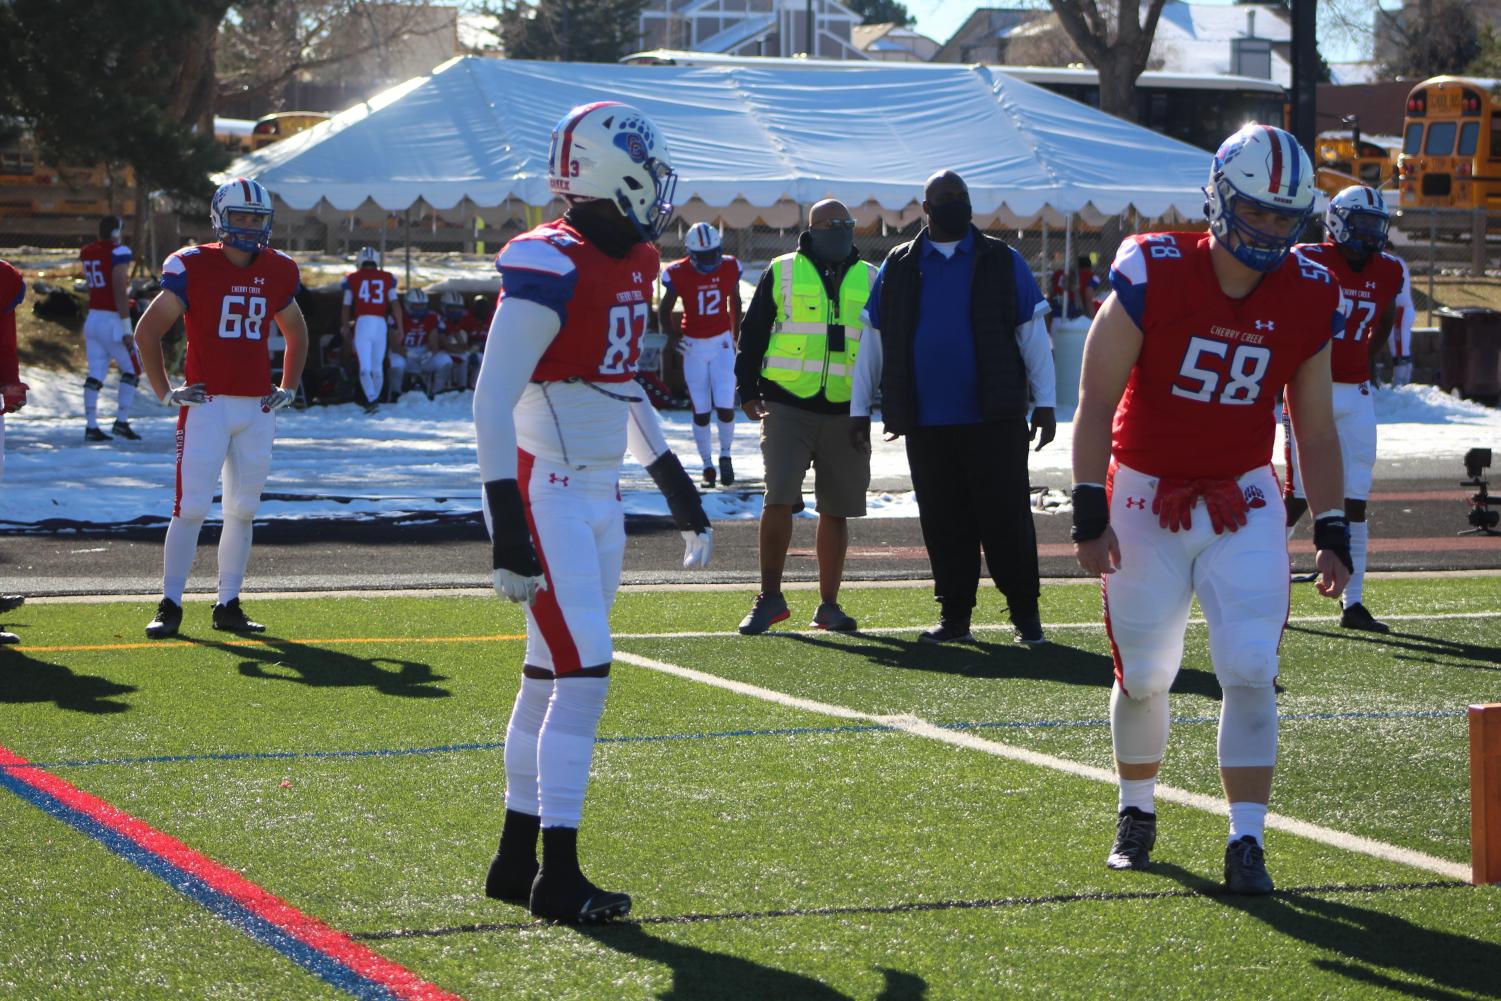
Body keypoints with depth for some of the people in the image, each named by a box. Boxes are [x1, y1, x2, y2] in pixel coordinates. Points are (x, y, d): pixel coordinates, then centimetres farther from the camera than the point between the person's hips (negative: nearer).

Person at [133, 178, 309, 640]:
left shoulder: (277, 272, 8)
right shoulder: (193, 267, -6)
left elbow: (296, 333, 26)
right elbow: (147, 330, 0)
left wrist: (288, 389, 16)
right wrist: (165, 392, -2)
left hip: (257, 409, 5)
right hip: (206, 405, -5)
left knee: (242, 510, 8)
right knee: (191, 507, -9)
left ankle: (228, 606, 15)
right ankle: (169, 606, -5)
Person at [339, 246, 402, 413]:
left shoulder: (352, 279, 8)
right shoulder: (387, 278, 10)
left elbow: (346, 307, 11)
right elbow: (395, 304, 4)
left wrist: (345, 329, 22)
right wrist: (400, 328, 8)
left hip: (362, 322, -2)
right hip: (381, 324, 2)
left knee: (365, 366, -5)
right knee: (378, 367, 12)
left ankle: (371, 399, -22)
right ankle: (375, 398, 18)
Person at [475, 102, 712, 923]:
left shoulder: (634, 263, 11)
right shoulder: (551, 267, -18)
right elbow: (493, 398, -20)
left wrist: (673, 479, 24)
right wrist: (506, 523, -25)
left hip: (598, 497, 9)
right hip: (546, 498, -9)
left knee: (550, 678, 13)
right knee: (583, 675, -11)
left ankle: (515, 861, 21)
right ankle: (557, 875, -5)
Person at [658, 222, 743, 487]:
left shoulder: (730, 268, -5)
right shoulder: (679, 274, -12)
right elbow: (665, 309, 0)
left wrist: (736, 337, 16)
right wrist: (671, 334, -17)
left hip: (722, 343, 1)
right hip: (693, 345, -1)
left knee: (725, 407, -8)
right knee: (701, 411, 2)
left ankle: (725, 455, 17)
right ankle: (707, 465, 17)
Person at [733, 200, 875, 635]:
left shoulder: (869, 280, 11)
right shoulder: (782, 273, 3)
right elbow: (752, 334, 6)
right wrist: (749, 391, -1)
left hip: (845, 413, 3)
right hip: (788, 406, -3)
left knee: (836, 511, 5)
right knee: (779, 500, -11)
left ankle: (828, 605, 14)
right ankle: (770, 598, 1)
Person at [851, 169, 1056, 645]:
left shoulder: (1002, 262, 5)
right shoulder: (898, 268, 10)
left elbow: (1033, 335, 6)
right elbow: (872, 342, 15)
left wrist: (1044, 404, 1)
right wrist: (859, 408, 12)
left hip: (995, 418, -2)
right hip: (926, 424, 2)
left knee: (1006, 517, -3)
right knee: (944, 524, 5)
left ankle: (1024, 612, 7)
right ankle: (954, 614, 13)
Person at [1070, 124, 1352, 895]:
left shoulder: (1308, 300, -5)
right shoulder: (1152, 277, -16)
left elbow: (1315, 430, 5)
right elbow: (1096, 402, -12)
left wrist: (1331, 534, 0)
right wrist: (1090, 512, -17)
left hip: (1243, 504, 2)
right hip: (1147, 498, -2)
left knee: (1250, 671, -12)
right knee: (1143, 676, 8)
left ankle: (1246, 841, -5)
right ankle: (1136, 812, 33)